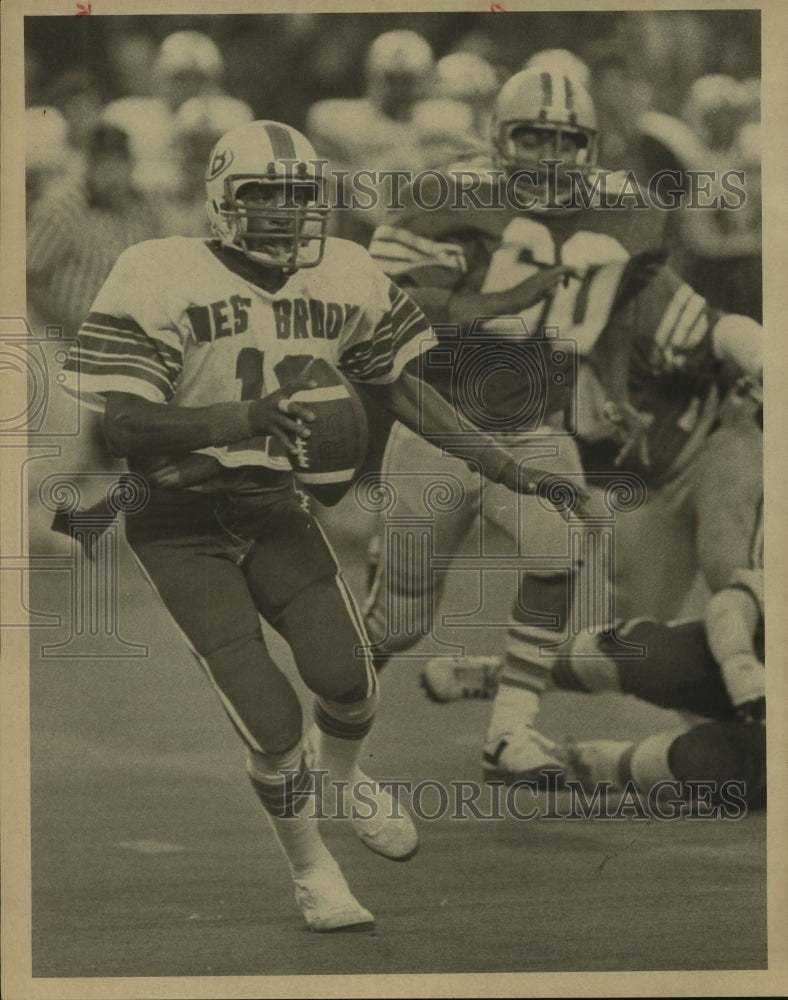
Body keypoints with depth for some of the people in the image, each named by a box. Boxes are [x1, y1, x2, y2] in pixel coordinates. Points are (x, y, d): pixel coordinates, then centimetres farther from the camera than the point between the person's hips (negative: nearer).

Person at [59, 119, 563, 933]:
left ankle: (342, 776, 30)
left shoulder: (345, 281, -3)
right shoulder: (162, 279, -20)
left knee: (345, 679, -10)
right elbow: (123, 427, -24)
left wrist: (487, 456, 6)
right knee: (270, 721, -11)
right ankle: (310, 870, 17)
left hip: (270, 506, 4)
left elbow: (397, 384, 13)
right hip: (178, 522, -4)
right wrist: (237, 420, -38)